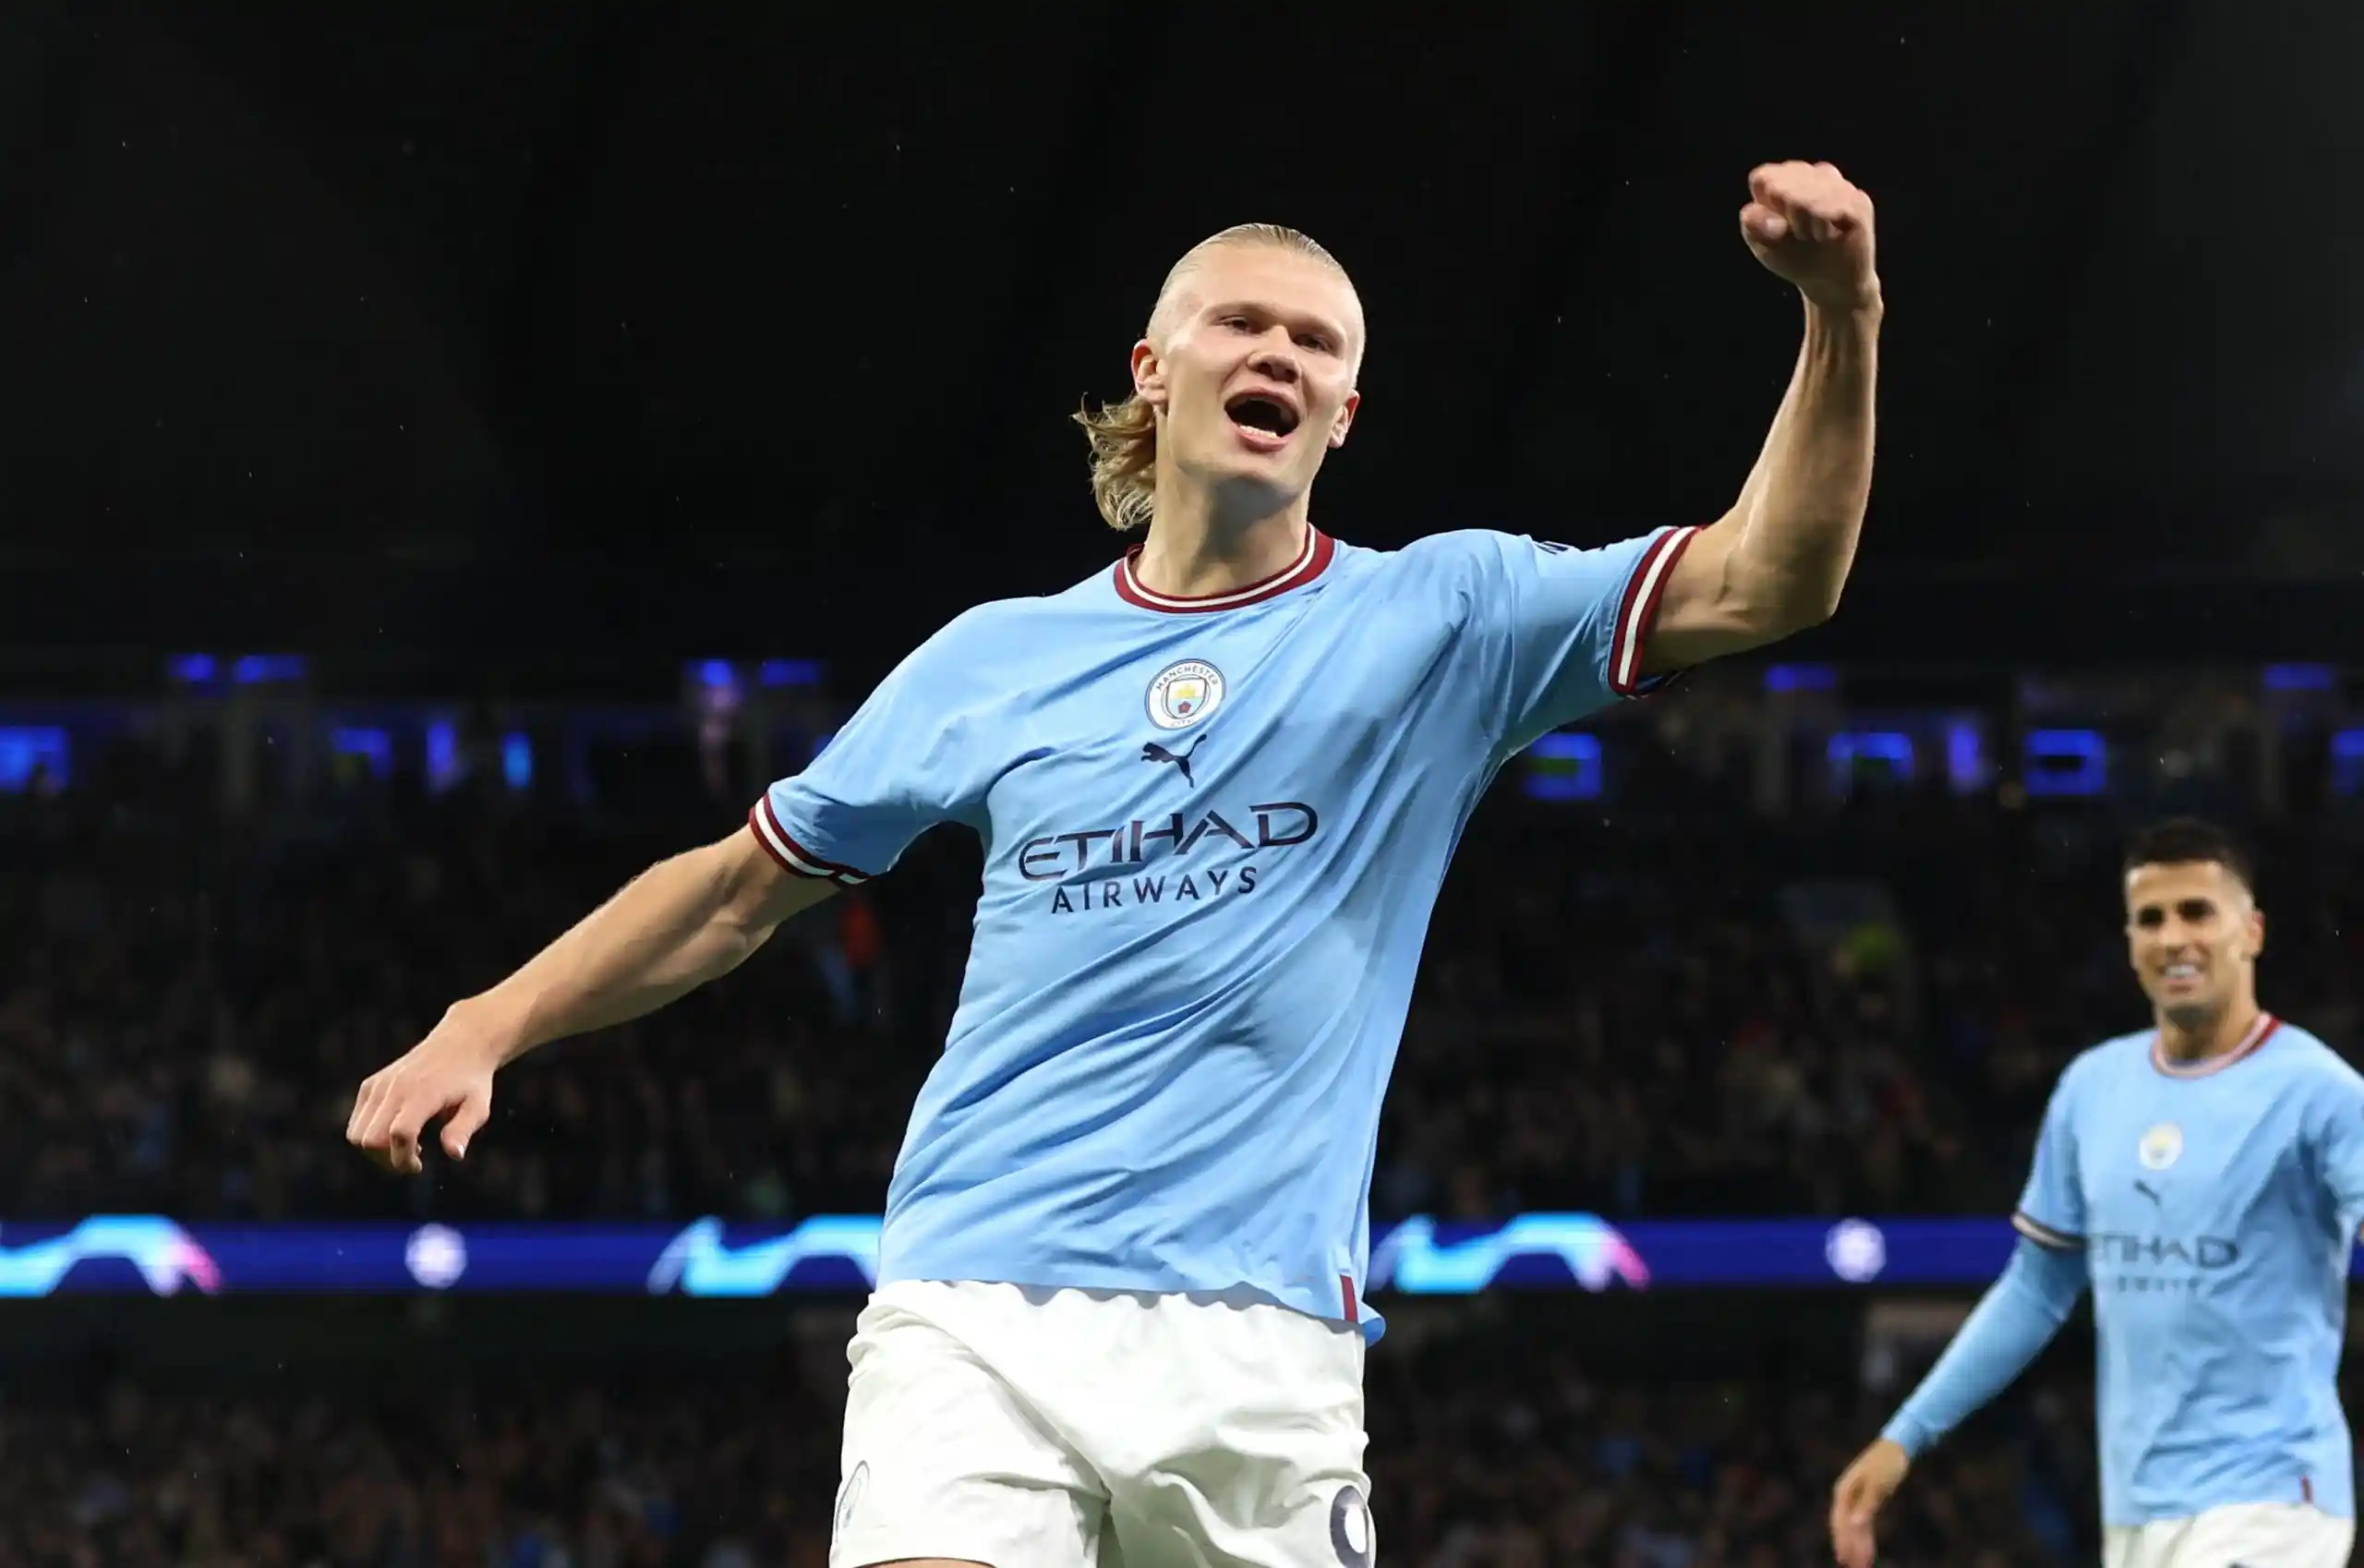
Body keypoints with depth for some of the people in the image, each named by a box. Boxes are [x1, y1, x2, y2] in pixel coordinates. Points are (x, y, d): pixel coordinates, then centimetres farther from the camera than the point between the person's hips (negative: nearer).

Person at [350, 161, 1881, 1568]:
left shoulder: (1437, 620, 7)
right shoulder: (992, 660, 13)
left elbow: (1764, 580, -5)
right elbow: (744, 886, 24)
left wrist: (1841, 314, -20)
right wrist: (486, 1029, 16)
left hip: (1259, 1344, -1)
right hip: (969, 1319, 1)